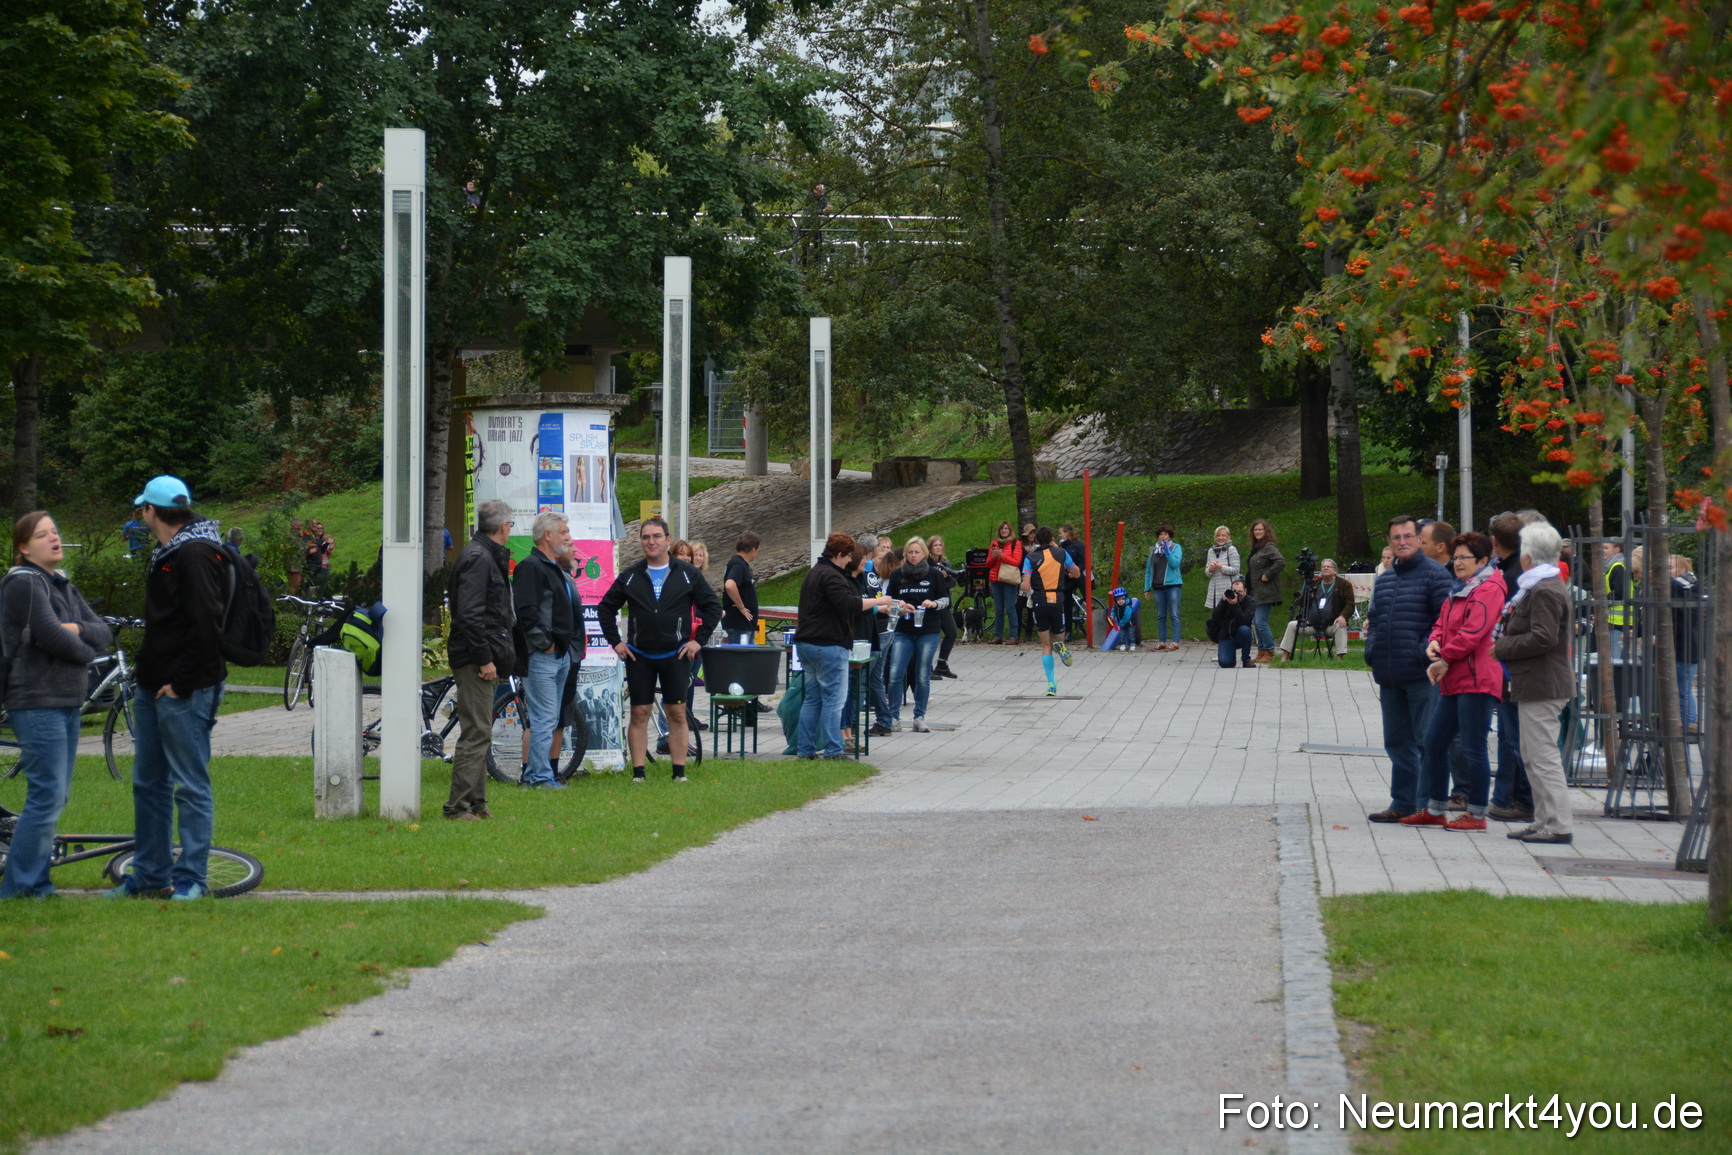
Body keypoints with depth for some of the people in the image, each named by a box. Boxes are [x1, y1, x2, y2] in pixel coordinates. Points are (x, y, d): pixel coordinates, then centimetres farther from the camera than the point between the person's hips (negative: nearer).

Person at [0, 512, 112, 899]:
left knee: (55, 798, 9)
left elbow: (103, 633, 9)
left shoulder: (64, 587, 17)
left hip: (67, 704, 9)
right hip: (38, 704, -9)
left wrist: (76, 629, -11)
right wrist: (84, 649, -3)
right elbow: (51, 635, -21)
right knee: (47, 797, -11)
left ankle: (38, 883, 14)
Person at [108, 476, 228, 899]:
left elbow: (206, 625, -21)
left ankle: (190, 878, 1)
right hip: (153, 688, 11)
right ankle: (150, 875, 22)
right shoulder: (168, 553, 17)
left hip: (184, 692, -11)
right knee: (148, 783, 14)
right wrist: (146, 664, 14)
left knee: (190, 786, -4)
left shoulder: (196, 555, -15)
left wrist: (181, 682, -19)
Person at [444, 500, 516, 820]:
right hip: (475, 659, -11)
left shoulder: (486, 555, 18)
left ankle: (476, 802, 22)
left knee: (479, 733, 16)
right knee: (477, 733, -10)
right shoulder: (478, 558, -15)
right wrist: (485, 658, -21)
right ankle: (458, 807, -9)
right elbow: (469, 614, -22)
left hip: (481, 658, 11)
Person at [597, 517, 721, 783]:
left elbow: (713, 607, 7)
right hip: (639, 657, 1)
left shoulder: (688, 574, 3)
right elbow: (606, 608, 15)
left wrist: (698, 640, -1)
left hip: (676, 656, -1)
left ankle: (679, 772, 4)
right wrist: (615, 642, 6)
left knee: (677, 714, 0)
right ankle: (638, 773, 2)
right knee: (639, 714, 0)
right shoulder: (630, 576, 6)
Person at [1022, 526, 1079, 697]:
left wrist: (1027, 591, 12)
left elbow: (1025, 587, -12)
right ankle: (1060, 645, -22)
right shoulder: (1061, 553, 2)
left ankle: (1051, 685, -4)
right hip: (1058, 604, 1)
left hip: (1039, 604, -1)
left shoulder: (1030, 558, -4)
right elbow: (1077, 573, 15)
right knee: (1058, 639, 18)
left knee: (1046, 647, 9)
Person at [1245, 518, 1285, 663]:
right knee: (1256, 622, 10)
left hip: (1266, 591, -10)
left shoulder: (1269, 547, -11)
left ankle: (1269, 651, -3)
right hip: (1255, 591, 10)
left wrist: (1267, 575, -20)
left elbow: (1281, 562, -26)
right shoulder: (1256, 548, 17)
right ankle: (1262, 651, 17)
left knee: (1261, 622, -11)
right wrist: (1247, 585, 13)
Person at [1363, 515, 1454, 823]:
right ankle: (1403, 803, 21)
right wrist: (1371, 649, 10)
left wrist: (1425, 651, -17)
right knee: (1397, 742, 13)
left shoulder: (1435, 575, -6)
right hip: (1389, 676, 8)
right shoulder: (1384, 579, 17)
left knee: (1427, 740, -3)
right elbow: (1374, 619, 26)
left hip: (1422, 676, -8)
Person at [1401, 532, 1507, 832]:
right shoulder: (1459, 590, 21)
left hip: (1476, 681, -10)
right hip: (1453, 682, 10)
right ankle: (1435, 809, 22)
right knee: (1434, 742, 13)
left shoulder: (1488, 590, -10)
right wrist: (1434, 642, 1)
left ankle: (1477, 815, 0)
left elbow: (1472, 633, -17)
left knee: (1472, 748, -6)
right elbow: (1442, 622, 24)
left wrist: (1445, 659, -11)